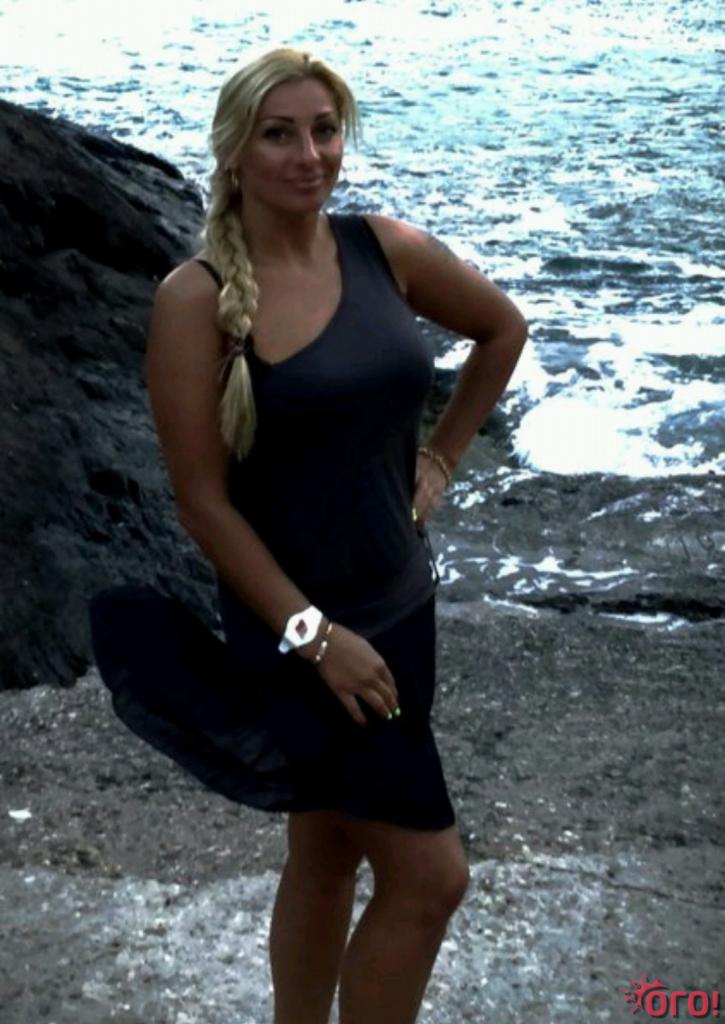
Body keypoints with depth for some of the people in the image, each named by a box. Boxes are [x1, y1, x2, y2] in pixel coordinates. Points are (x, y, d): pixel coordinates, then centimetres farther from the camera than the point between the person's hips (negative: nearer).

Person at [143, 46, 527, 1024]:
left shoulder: (387, 248, -2)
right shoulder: (195, 298, -16)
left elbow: (503, 329, 17)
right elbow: (202, 502, -16)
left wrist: (441, 457, 12)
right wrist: (314, 634, -17)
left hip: (402, 604, 6)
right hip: (296, 626, -6)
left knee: (327, 856, 20)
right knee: (430, 875, -2)